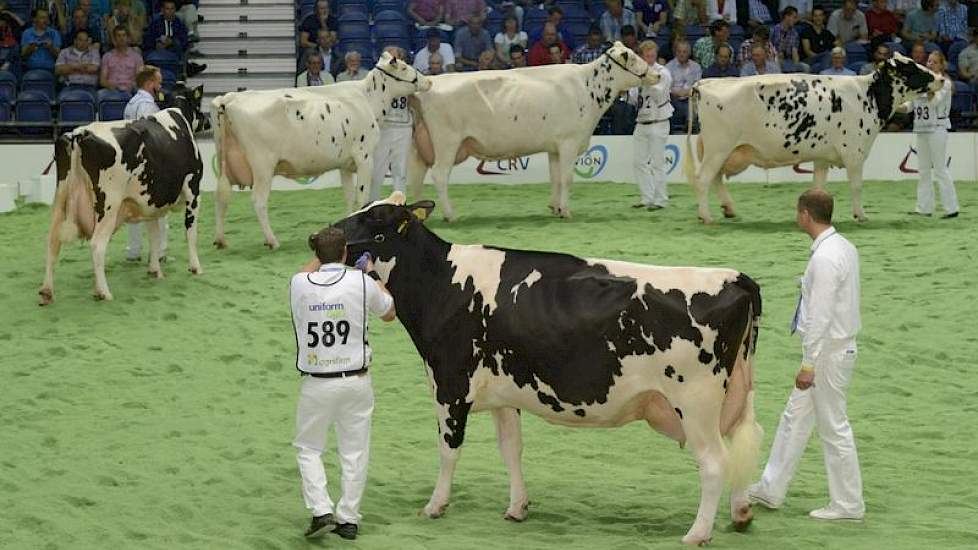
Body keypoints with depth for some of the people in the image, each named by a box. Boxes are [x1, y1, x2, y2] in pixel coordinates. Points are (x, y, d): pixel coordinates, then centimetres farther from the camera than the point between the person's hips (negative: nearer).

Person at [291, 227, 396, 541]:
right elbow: (389, 313, 14)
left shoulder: (299, 285, -6)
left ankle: (321, 511, -1)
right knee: (354, 451, 11)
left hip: (315, 383, 0)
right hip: (356, 382, 0)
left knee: (307, 448, 14)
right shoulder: (361, 283, -7)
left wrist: (321, 256, 30)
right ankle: (348, 518, 12)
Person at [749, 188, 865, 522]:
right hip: (833, 347, 10)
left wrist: (809, 364, -22)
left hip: (829, 351, -10)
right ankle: (771, 490, 26)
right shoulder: (844, 247, 8)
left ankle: (848, 505, 10)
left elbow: (820, 316, -25)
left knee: (834, 427, 0)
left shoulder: (825, 258, -23)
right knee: (795, 418, 17)